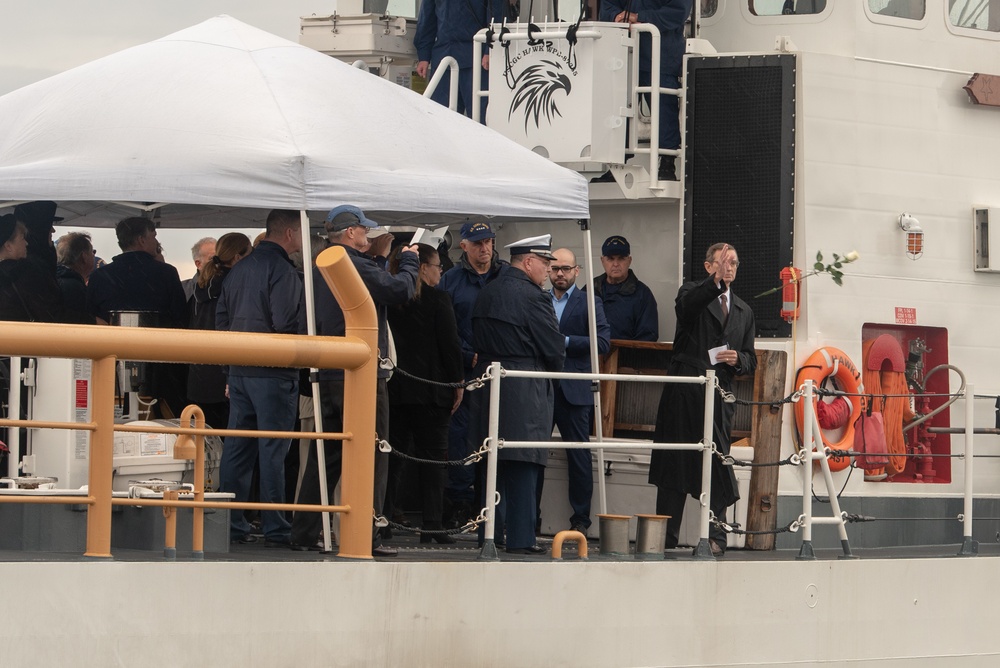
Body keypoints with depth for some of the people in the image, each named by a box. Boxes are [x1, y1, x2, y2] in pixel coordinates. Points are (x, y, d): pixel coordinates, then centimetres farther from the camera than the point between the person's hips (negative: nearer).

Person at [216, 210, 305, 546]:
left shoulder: (239, 269, 12)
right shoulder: (282, 271, -13)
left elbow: (221, 317, 15)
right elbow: (285, 325, -19)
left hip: (239, 369, 8)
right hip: (273, 372, -8)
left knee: (237, 447, 10)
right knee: (273, 449, -4)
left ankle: (231, 524, 12)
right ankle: (274, 527, -2)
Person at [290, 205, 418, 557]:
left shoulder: (321, 268, 13)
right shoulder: (356, 266, -15)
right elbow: (401, 289, -16)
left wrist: (379, 258, 19)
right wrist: (408, 260, 1)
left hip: (328, 377, 9)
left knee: (324, 457, 12)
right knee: (371, 458, -3)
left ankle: (304, 533, 11)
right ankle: (365, 537, -5)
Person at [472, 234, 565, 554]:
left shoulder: (486, 294, 12)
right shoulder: (532, 297, -14)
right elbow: (555, 348, -12)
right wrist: (551, 369, 8)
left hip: (490, 383, 8)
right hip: (526, 393, -8)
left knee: (494, 465, 12)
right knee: (524, 465, -5)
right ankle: (520, 538, -6)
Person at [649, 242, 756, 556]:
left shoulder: (744, 312, 20)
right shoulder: (693, 292, 5)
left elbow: (750, 361, 20)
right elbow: (685, 306, -22)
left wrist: (738, 360, -4)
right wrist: (716, 282, -35)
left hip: (719, 396, 3)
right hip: (683, 394, -3)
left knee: (718, 467, -2)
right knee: (674, 465, 0)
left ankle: (716, 538, 2)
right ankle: (666, 538, 4)